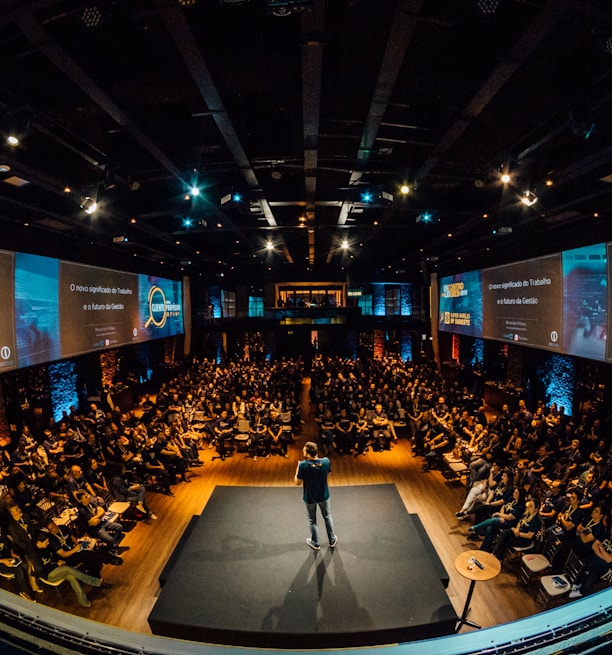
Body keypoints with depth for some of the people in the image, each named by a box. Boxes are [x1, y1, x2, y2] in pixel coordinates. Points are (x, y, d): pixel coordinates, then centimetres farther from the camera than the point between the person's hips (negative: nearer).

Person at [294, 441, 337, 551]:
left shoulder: (303, 465, -31)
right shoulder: (326, 461, -22)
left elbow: (298, 483, -18)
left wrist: (298, 468, -6)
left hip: (310, 497, -2)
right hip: (324, 495, 2)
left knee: (312, 520, 22)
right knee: (327, 517, 26)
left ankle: (315, 543, 40)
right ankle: (332, 540, 41)